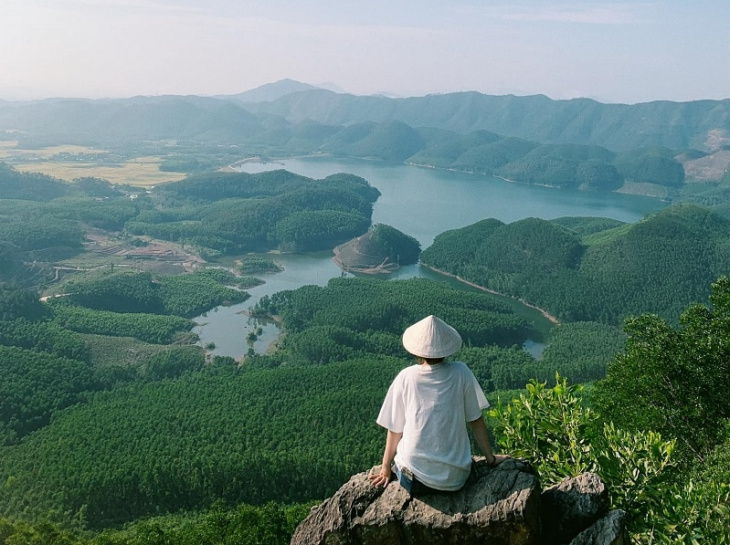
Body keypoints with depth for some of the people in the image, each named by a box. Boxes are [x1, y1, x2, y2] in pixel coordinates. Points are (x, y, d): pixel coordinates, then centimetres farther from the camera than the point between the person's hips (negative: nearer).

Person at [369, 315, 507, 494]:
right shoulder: (461, 374, -5)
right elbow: (476, 420, 3)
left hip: (413, 480, 0)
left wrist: (386, 469, 14)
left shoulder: (406, 378, -6)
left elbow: (395, 430, 1)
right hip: (455, 480, 1)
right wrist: (491, 459, 16)